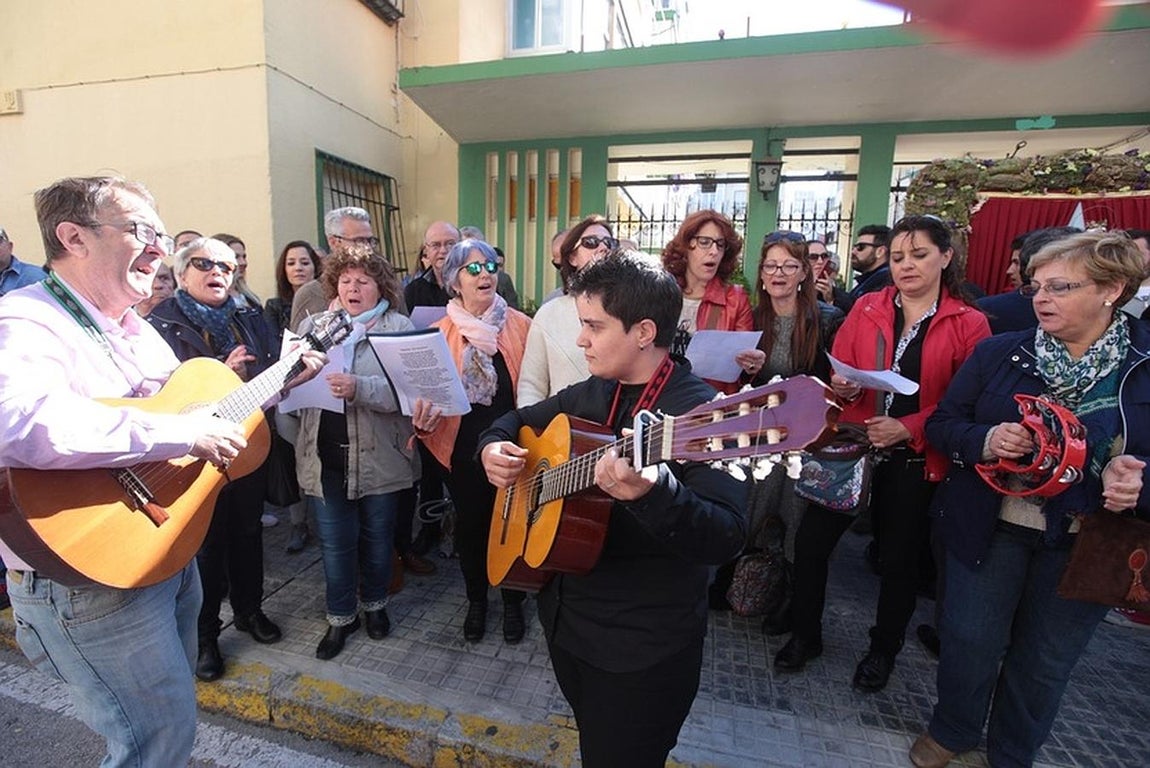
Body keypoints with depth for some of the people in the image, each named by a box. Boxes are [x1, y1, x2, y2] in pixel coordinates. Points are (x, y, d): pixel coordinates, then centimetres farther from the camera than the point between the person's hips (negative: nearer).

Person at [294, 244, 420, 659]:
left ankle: (374, 603, 40)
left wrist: (358, 389, -31)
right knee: (335, 542, 11)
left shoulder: (399, 327, -4)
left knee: (378, 536, 15)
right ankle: (340, 616, 33)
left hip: (379, 456, -2)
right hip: (326, 455, 3)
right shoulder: (312, 325, 9)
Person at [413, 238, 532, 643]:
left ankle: (513, 601, 37)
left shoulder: (520, 325, -3)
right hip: (462, 448, 1)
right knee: (470, 523, 15)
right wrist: (423, 418, -18)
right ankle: (476, 600, 40)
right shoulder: (440, 333, 0)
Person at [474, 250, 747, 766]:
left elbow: (725, 540, -29)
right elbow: (520, 418, 16)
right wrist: (494, 446, -5)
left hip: (645, 646, -7)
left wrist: (652, 493, -48)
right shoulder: (591, 394, 1)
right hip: (567, 617, 7)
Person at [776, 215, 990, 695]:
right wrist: (842, 386, -18)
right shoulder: (866, 309, 4)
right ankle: (806, 635, 24)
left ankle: (884, 650, 38)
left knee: (900, 559, 13)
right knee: (810, 540, 0)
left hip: (917, 460, -1)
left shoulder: (969, 324, -2)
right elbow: (840, 369, 4)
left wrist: (909, 427, -19)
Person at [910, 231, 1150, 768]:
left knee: (1045, 660, 18)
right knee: (969, 641, 12)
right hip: (989, 529, 0)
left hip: (1083, 544, 1)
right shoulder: (998, 353, -4)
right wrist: (984, 440, -22)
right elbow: (941, 423, -2)